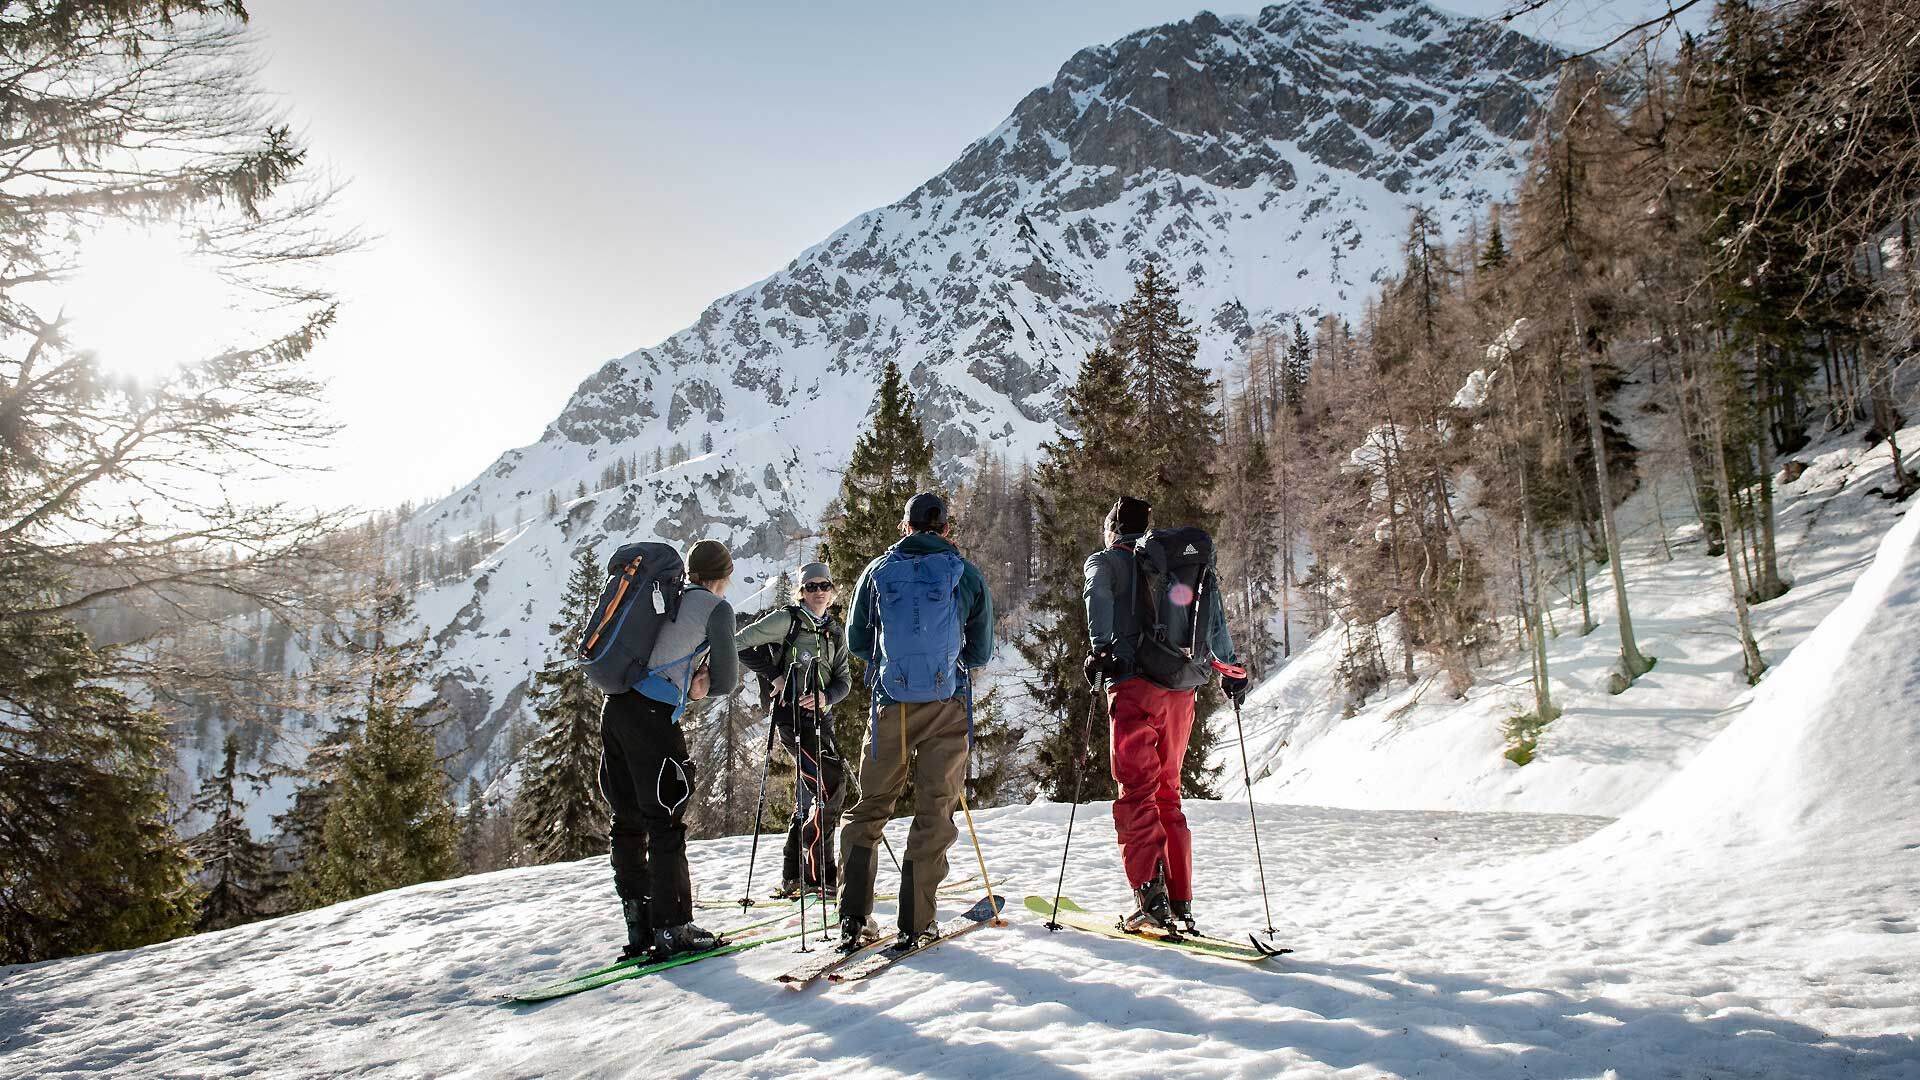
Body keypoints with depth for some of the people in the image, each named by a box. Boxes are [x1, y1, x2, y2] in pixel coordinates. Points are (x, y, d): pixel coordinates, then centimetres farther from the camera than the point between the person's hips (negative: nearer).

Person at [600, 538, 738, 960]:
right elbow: (726, 680, 1)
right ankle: (672, 928, 0)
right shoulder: (716, 607, 2)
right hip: (653, 716, -7)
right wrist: (702, 683, 20)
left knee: (628, 819, 11)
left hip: (615, 706, 7)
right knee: (666, 823, -2)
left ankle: (639, 926, 16)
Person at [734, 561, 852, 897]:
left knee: (811, 795, 8)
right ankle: (818, 872, -8)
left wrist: (827, 696, -10)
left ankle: (793, 876, 18)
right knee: (831, 781, -16)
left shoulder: (835, 630, 15)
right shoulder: (787, 618, -4)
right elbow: (740, 644, -6)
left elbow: (844, 678, 11)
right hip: (792, 714, -7)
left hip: (820, 716, 7)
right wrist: (774, 676, -10)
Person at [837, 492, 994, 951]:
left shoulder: (877, 571, 4)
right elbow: (981, 652, 6)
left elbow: (856, 642, 10)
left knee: (869, 807, 12)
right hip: (947, 706, -1)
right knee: (934, 811, 6)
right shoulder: (966, 574, 2)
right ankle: (915, 923, 5)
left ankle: (853, 918, 7)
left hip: (890, 705, 1)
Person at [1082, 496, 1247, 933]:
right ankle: (1181, 902, 12)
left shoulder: (1105, 561, 7)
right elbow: (1214, 616, 19)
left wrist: (1103, 648, -25)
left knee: (1137, 792, -2)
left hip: (1134, 686, -5)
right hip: (1181, 690, 5)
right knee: (1168, 794, 13)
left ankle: (1151, 893, -14)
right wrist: (1231, 669, 26)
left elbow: (1099, 595, -16)